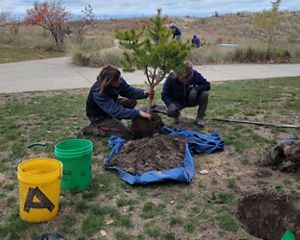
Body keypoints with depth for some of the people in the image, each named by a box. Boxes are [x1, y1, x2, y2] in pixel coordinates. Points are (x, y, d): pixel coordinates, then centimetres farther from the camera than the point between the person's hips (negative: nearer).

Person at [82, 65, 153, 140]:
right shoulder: (98, 93, -36)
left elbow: (129, 91, -9)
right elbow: (116, 111, -40)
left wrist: (144, 93, -30)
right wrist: (138, 113, -44)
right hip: (99, 117, -8)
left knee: (132, 101, 2)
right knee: (127, 134, -17)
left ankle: (112, 121, 3)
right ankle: (92, 129, -5)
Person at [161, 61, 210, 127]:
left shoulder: (195, 74, -20)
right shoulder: (171, 78, -23)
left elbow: (207, 85, -19)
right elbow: (164, 95, -17)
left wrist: (196, 88, -37)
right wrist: (171, 104, -35)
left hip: (192, 100, 2)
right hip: (178, 102, -2)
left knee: (205, 93, -27)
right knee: (170, 111, -33)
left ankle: (199, 118, -8)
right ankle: (176, 115, 7)